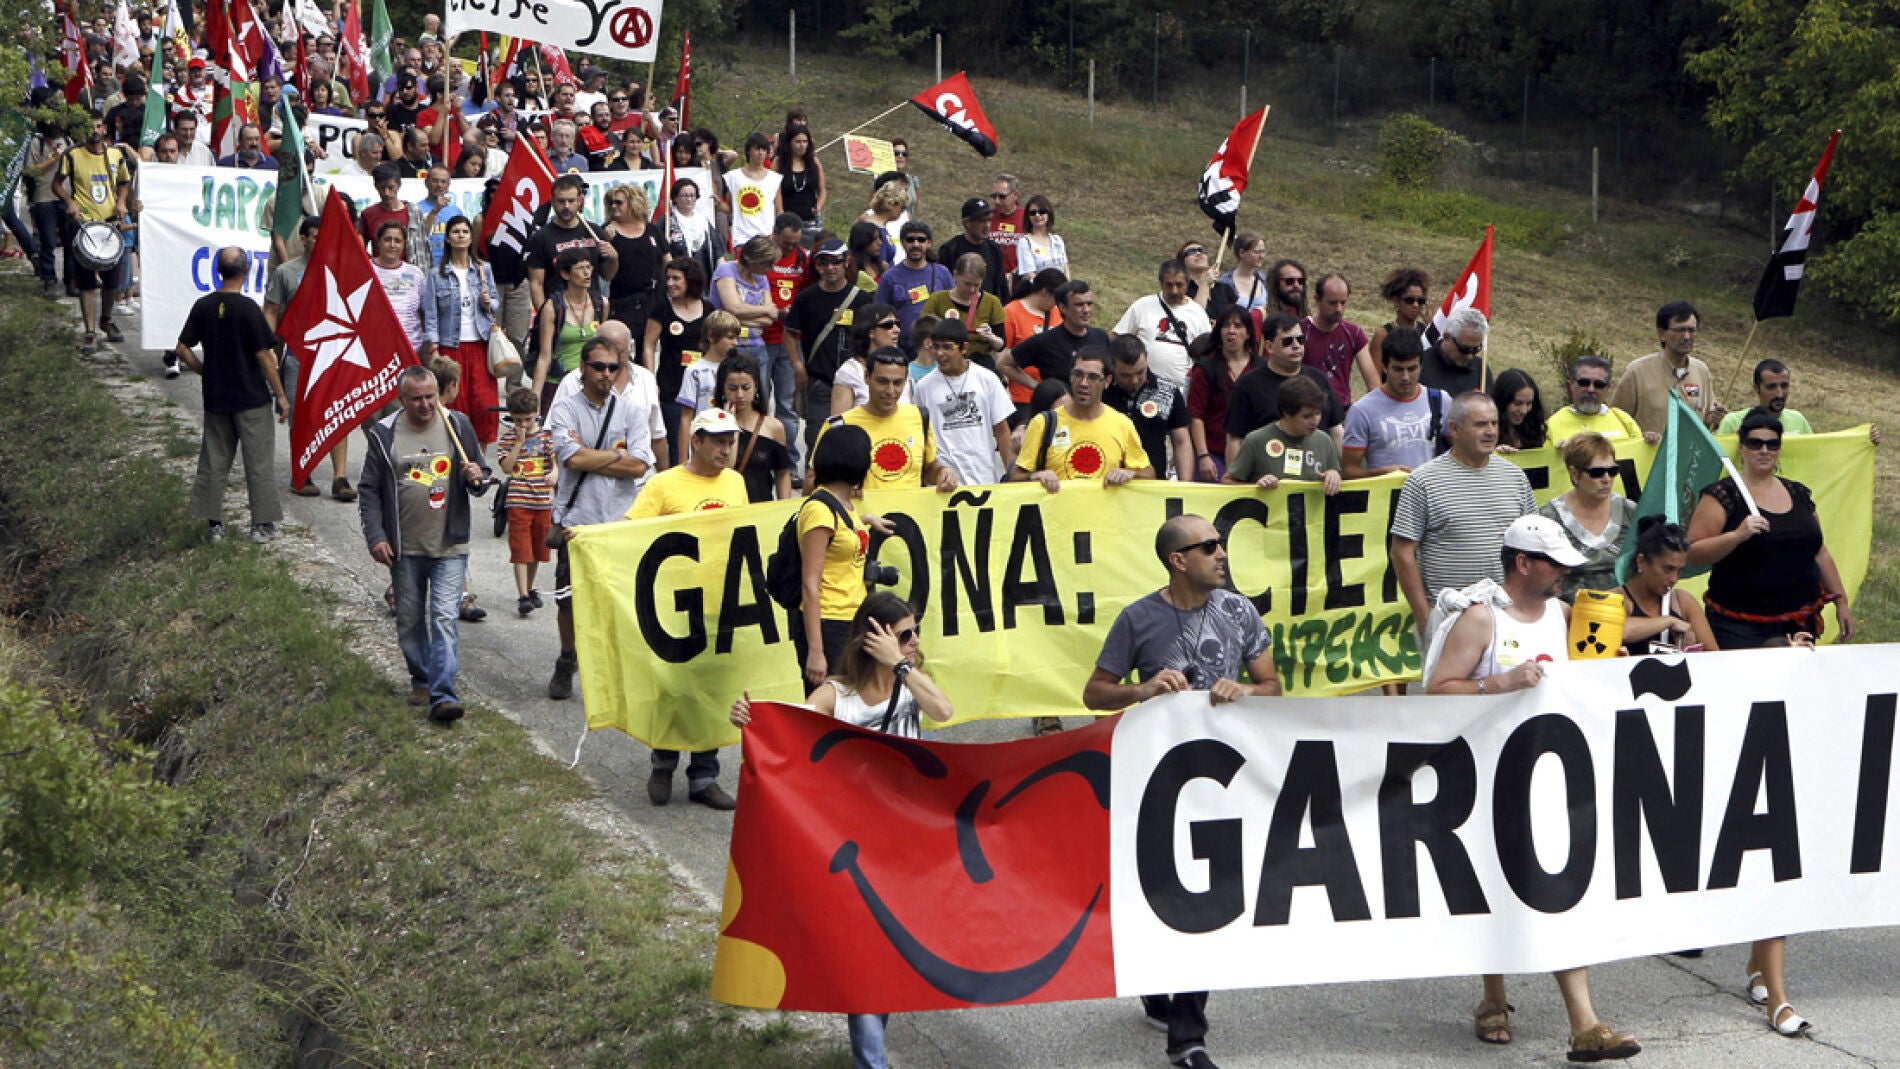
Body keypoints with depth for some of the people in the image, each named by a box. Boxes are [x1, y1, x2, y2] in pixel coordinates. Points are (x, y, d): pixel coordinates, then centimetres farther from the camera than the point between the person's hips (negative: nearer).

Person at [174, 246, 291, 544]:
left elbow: (182, 349, 2)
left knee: (213, 460, 12)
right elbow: (264, 355, -14)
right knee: (259, 461, 5)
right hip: (251, 397, -5)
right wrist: (280, 395, -6)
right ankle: (262, 523, 8)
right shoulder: (247, 308, -15)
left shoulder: (203, 306, 0)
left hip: (215, 396, 5)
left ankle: (213, 522, 14)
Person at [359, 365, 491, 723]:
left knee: (445, 619, -12)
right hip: (404, 548, 1)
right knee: (410, 620, 11)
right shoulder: (385, 434, 0)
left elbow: (480, 476, 14)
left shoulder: (457, 426, 3)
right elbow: (370, 491, 4)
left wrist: (476, 479, -11)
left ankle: (443, 694, -16)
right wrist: (375, 537, -4)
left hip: (450, 546, -1)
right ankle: (421, 680, 30)